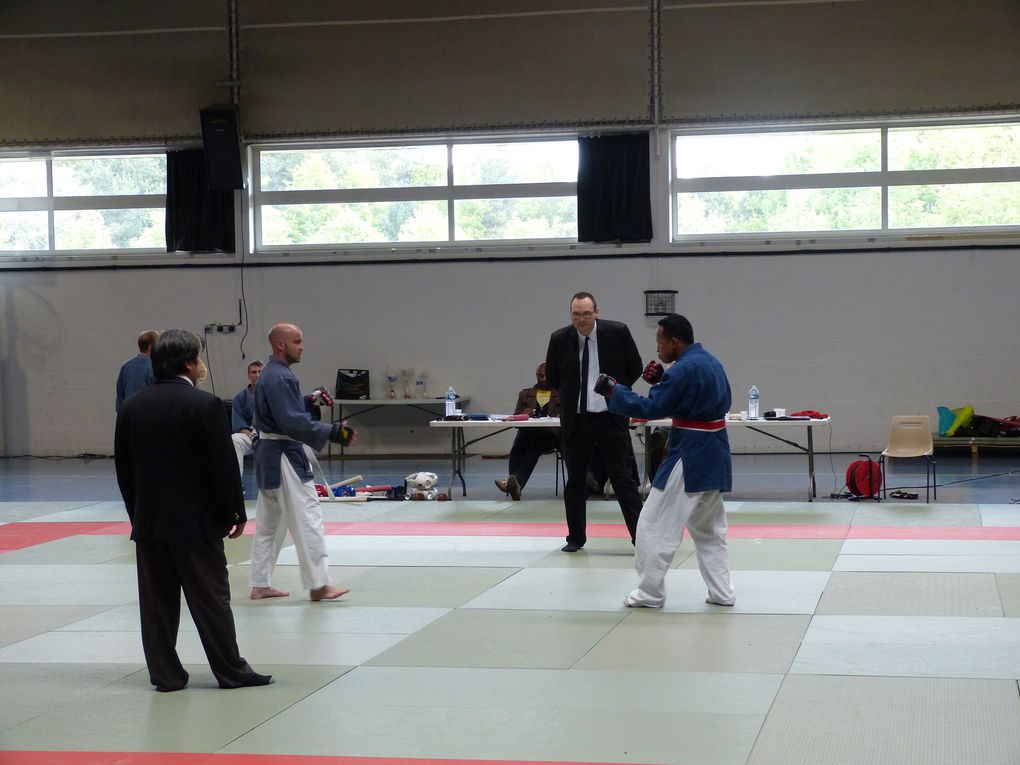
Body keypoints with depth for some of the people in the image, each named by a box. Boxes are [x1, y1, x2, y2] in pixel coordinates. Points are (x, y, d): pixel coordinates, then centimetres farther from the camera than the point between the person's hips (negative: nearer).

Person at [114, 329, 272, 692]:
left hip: (148, 521, 5)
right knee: (211, 599, 3)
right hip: (196, 521, -5)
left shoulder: (131, 407, 4)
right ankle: (231, 672, 10)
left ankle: (165, 674, 14)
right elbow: (222, 466, -12)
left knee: (157, 601, 9)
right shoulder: (204, 405, -13)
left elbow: (123, 469, 9)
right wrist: (235, 512, -1)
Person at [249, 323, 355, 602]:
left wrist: (309, 401, 5)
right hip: (284, 456, -11)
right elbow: (292, 422, -26)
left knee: (268, 522, 14)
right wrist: (332, 433, -28)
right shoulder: (279, 377, -18)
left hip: (270, 453, 11)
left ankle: (260, 585, 19)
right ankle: (318, 585, -6)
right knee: (307, 519, -8)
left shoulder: (270, 374, 14)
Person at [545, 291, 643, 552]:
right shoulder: (559, 339, -4)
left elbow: (635, 368, 5)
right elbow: (552, 377, 12)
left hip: (610, 417, -2)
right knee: (575, 481, 10)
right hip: (575, 420, 2)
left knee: (622, 478, -1)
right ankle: (576, 537, 22)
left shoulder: (617, 333, -8)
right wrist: (571, 395, 9)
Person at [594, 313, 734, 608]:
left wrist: (613, 391, -9)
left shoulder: (684, 369, -20)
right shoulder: (710, 362, 10)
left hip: (690, 456, -10)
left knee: (655, 525, -1)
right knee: (710, 529, 18)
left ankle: (650, 592, 5)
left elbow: (652, 408, -19)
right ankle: (721, 592, 18)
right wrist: (662, 380, 9)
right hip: (713, 455, 10)